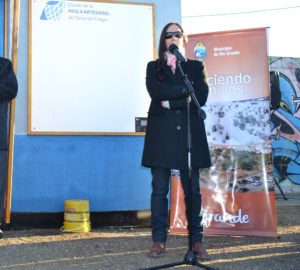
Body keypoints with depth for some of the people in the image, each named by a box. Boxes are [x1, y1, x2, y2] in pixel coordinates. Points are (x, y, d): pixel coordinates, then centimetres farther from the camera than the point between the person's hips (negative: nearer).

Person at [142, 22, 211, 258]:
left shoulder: (195, 66, 15)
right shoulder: (154, 67, 15)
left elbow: (201, 97, -1)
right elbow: (155, 91, -6)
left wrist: (170, 102, -7)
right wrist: (186, 90, -7)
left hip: (189, 132, 0)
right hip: (161, 133, 0)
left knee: (192, 189, 1)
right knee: (159, 189, 1)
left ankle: (197, 241, 10)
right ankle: (159, 240, 10)